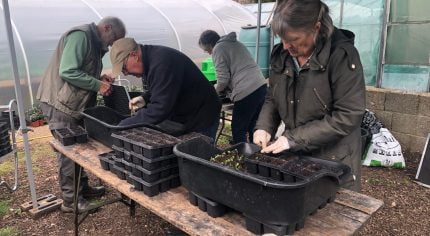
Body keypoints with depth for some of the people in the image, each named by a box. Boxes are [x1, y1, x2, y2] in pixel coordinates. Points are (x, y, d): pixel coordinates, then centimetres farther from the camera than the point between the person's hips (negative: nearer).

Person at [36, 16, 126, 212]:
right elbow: (67, 72, -26)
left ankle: (82, 188, 30)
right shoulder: (80, 36, -17)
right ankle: (71, 201, 11)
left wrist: (100, 79, 1)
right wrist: (98, 85, -20)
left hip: (75, 106, 10)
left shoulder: (94, 43, 15)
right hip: (61, 104, -10)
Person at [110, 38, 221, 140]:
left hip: (200, 119, -9)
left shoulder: (161, 62, -29)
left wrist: (124, 126, -25)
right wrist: (145, 98, 0)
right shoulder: (150, 59, 2)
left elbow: (159, 110, -33)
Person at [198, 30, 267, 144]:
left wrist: (216, 92, 13)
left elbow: (223, 79, -7)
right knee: (253, 128, 17)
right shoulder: (236, 43, 24)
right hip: (261, 86, 9)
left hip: (246, 92, -9)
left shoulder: (218, 49, -2)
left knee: (238, 131, 3)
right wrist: (227, 88, 27)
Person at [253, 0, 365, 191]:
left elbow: (347, 117, -21)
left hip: (334, 160, -5)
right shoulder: (281, 55, -1)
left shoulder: (342, 55, -18)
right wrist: (264, 127, -9)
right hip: (293, 155, 5)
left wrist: (294, 138, -23)